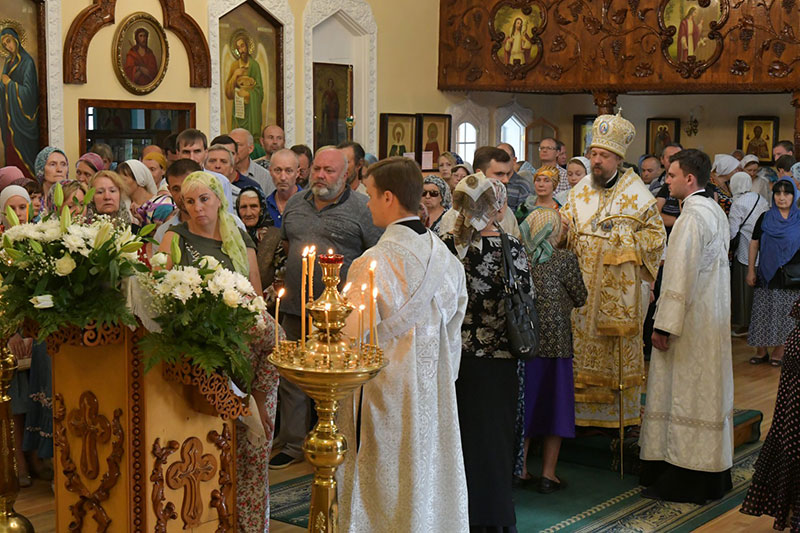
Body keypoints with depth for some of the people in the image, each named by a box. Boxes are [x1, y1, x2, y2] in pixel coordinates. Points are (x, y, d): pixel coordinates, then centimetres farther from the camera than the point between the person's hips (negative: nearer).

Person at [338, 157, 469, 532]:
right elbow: (453, 332, 10)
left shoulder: (374, 262, -19)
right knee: (429, 477, 16)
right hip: (434, 390, 6)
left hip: (385, 394, -6)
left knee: (380, 493, 5)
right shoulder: (446, 258, 2)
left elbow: (352, 339, -15)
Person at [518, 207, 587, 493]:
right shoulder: (565, 259, -8)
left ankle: (520, 468, 19)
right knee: (553, 402, 7)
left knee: (523, 403, 14)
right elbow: (580, 298, 1)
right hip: (555, 339, -3)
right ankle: (548, 474, 9)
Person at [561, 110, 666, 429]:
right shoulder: (580, 191, 8)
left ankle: (620, 413, 10)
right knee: (583, 346, 5)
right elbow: (567, 238, 12)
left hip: (619, 287, -3)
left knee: (619, 351, 0)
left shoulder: (635, 193, -2)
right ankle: (585, 411, 14)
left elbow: (656, 233, 2)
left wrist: (622, 237, -11)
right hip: (583, 284, 3)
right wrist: (564, 227, -10)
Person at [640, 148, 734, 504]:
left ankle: (682, 481, 4)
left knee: (684, 395, -3)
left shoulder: (691, 217, -19)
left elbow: (680, 276, -22)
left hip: (690, 322, -10)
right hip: (713, 321, 10)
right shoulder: (716, 212, 11)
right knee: (708, 394, 14)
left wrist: (664, 325, -20)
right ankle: (713, 477, 23)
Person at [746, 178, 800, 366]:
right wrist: (751, 271, 3)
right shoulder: (765, 218, 5)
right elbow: (754, 245, 7)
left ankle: (779, 352, 14)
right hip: (767, 275, 1)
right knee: (762, 314, 2)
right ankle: (761, 351, 13)